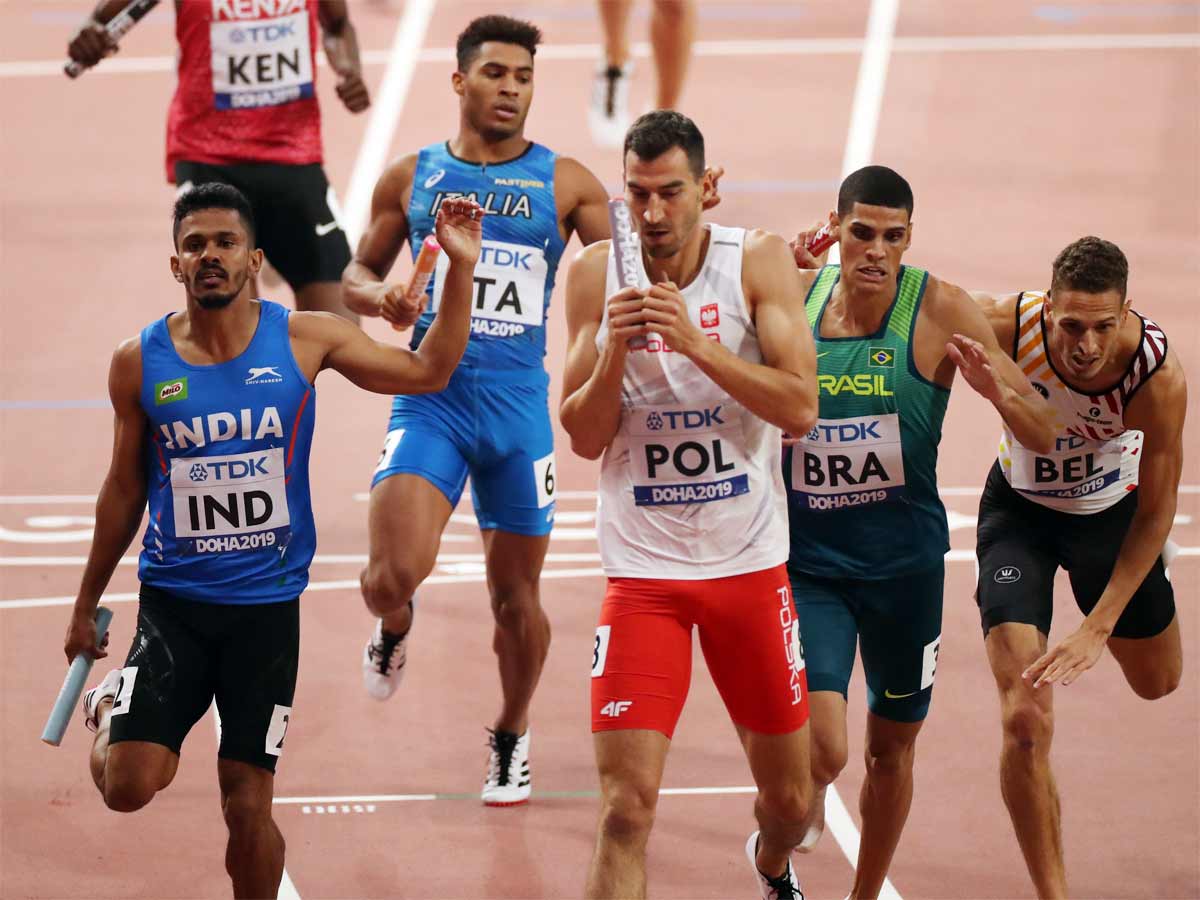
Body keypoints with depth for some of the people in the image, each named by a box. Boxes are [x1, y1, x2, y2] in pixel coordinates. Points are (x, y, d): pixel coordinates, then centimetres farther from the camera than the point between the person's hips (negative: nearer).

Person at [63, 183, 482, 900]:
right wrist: (86, 607, 15)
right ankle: (108, 712, 24)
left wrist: (461, 269, -6)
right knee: (129, 788, -11)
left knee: (248, 807, 1)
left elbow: (428, 371, 4)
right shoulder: (140, 363, -1)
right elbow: (125, 491, 10)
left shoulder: (304, 341, -3)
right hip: (173, 600, 0)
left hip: (267, 607, 0)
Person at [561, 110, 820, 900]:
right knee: (628, 806, -15)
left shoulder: (759, 263, -5)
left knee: (790, 801, 16)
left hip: (749, 565, 1)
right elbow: (585, 438, -3)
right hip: (643, 569, -1)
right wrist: (614, 352, -20)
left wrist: (696, 343, -25)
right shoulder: (597, 276, -3)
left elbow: (801, 407, -15)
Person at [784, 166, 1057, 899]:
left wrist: (997, 389, -31)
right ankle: (798, 810, 21)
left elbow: (1045, 435, -8)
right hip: (807, 559, 0)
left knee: (892, 746, 15)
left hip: (904, 563, 0)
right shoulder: (796, 297, -4)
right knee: (822, 748, -14)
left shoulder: (942, 313, -10)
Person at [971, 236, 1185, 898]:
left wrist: (1097, 628, -26)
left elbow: (1156, 512, -22)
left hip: (1112, 511, 1)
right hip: (1020, 512, -1)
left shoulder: (1157, 375, -32)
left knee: (1157, 683, 25)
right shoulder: (1004, 328, -33)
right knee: (1026, 721, -15)